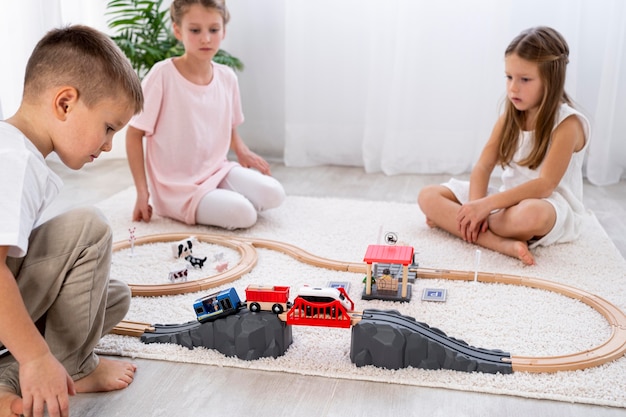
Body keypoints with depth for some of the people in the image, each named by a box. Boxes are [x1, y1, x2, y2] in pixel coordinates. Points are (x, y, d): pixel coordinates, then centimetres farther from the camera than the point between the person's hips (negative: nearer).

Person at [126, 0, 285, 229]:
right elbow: (134, 133, -9)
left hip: (218, 170, 6)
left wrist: (242, 150, -2)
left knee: (273, 194, -14)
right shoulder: (163, 75, -15)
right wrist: (142, 192, -12)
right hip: (178, 187, -5)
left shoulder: (227, 77, 1)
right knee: (243, 215, -23)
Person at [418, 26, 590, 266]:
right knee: (428, 196, -8)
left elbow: (545, 185, -24)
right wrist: (475, 207, -22)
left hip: (551, 207, -6)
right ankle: (503, 243, -27)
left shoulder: (567, 124, -14)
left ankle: (450, 220, -18)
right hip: (508, 200, 7)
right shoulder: (509, 118, 5)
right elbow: (483, 166, -3)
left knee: (529, 214, -45)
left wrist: (486, 204, -30)